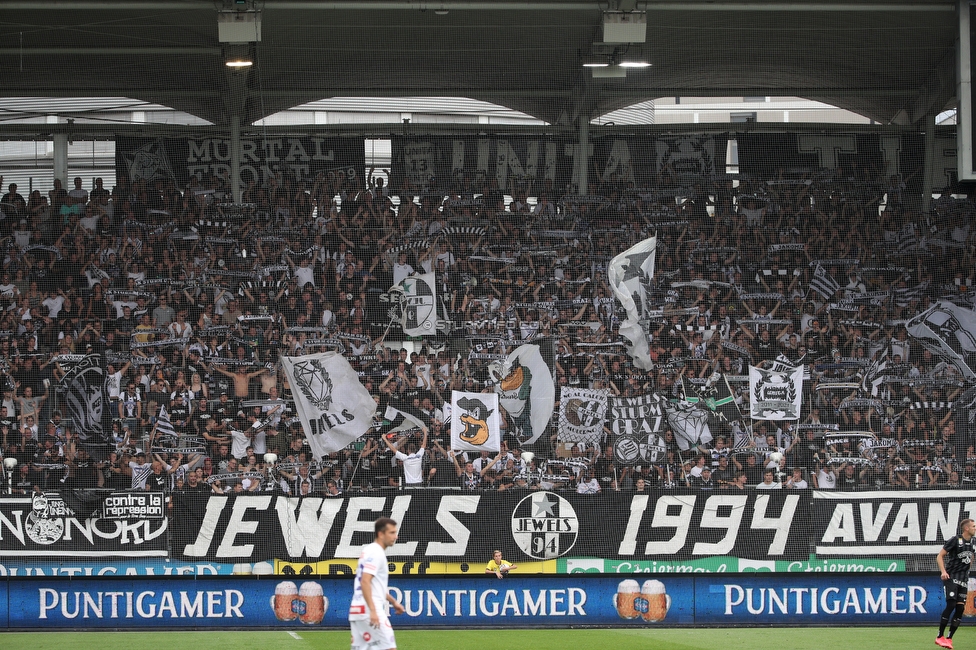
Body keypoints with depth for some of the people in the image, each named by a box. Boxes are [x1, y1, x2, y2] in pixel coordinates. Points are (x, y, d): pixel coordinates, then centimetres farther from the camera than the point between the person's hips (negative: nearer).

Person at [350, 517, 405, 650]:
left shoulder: (368, 551, 20)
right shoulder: (376, 553, -10)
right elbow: (365, 582, -22)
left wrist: (393, 601, 34)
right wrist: (372, 610, -29)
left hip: (357, 610, 10)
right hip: (368, 610, -10)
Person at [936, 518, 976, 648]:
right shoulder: (955, 540, -10)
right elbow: (939, 556, -9)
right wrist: (943, 571, -22)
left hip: (963, 579, 7)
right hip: (951, 577, -7)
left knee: (960, 608, -1)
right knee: (951, 605, -17)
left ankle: (949, 638, 5)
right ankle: (940, 637, -9)